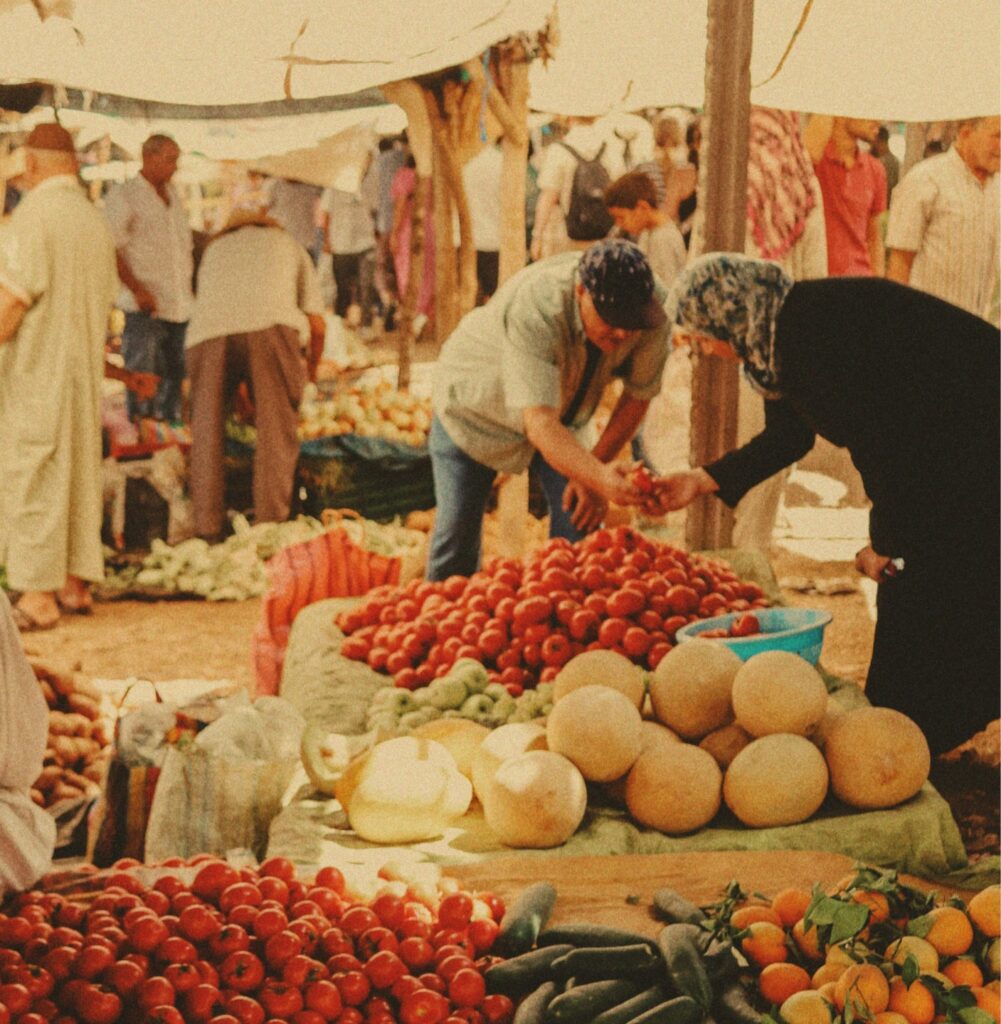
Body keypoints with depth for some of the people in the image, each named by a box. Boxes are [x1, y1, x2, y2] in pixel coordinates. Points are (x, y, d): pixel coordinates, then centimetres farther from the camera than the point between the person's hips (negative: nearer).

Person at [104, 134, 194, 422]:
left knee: (174, 374, 10)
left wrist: (192, 288, 16)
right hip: (145, 307, -7)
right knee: (142, 377, -7)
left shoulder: (173, 196, 18)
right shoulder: (123, 196, -5)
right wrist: (137, 289, -19)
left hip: (179, 305, 7)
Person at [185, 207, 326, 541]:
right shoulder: (288, 244, 35)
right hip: (271, 324, -2)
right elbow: (317, 323, 27)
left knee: (207, 429, 10)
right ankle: (270, 523, -4)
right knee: (276, 428, 3)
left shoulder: (214, 249, 40)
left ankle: (208, 528, 5)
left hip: (208, 331, 2)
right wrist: (313, 365, 47)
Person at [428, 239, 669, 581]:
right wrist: (599, 477, -66)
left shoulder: (653, 306, -28)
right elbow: (539, 424, -51)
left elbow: (639, 394, -11)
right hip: (474, 404, -4)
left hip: (563, 415, 4)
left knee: (581, 521, -11)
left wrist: (594, 467, -15)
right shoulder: (534, 308, -44)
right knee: (457, 531, -1)